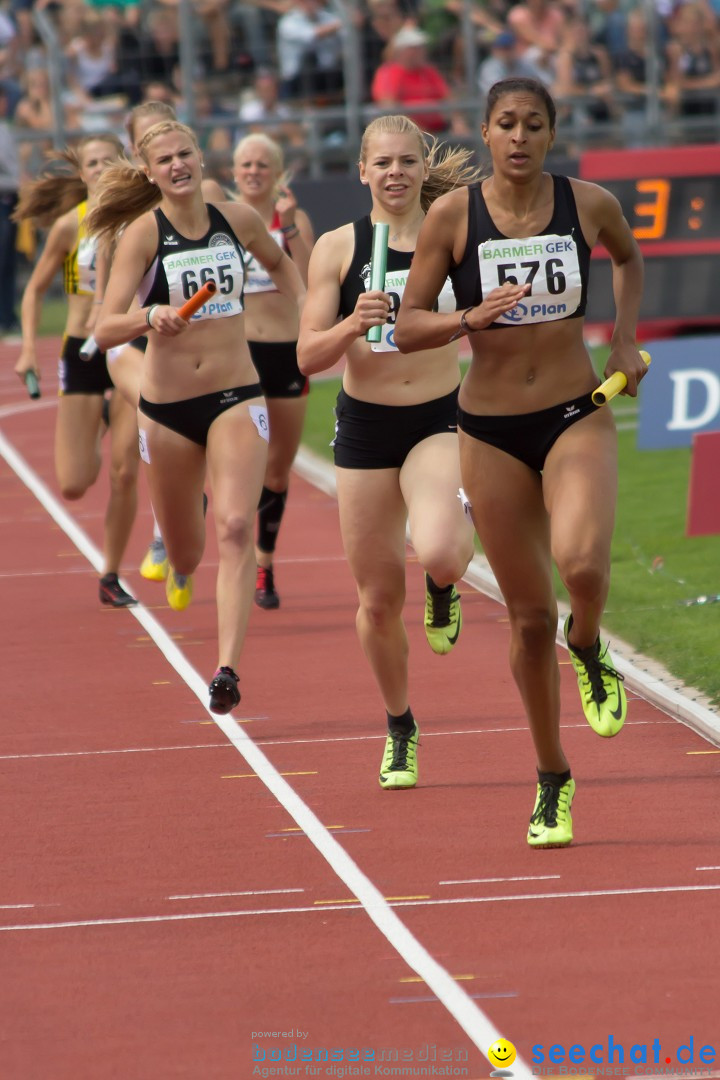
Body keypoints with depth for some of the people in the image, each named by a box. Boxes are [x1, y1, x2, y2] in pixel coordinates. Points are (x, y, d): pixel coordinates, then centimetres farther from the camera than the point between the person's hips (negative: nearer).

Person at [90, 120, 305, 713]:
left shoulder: (238, 219, 1)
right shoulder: (143, 233, -9)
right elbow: (105, 329, -18)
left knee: (235, 528, -20)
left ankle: (228, 669, -25)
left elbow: (280, 263, 25)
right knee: (184, 555, 12)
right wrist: (150, 317, -36)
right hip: (167, 406, -1)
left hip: (237, 397, 1)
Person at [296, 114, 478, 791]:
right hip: (365, 429, 1)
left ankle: (442, 593, 10)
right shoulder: (337, 247, -1)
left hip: (440, 422, -1)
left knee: (440, 554, -30)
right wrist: (352, 327, -21)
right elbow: (307, 356, -3)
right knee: (378, 600, 7)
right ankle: (400, 730, 31)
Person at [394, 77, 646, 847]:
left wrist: (625, 340, 10)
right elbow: (406, 327, -4)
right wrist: (471, 319, -22)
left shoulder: (589, 204, -2)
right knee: (529, 616, 5)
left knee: (582, 562, -29)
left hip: (577, 418, 0)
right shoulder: (452, 216, -6)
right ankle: (552, 782, 23)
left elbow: (628, 258, 22)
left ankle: (589, 650, 8)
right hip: (492, 430, 0)